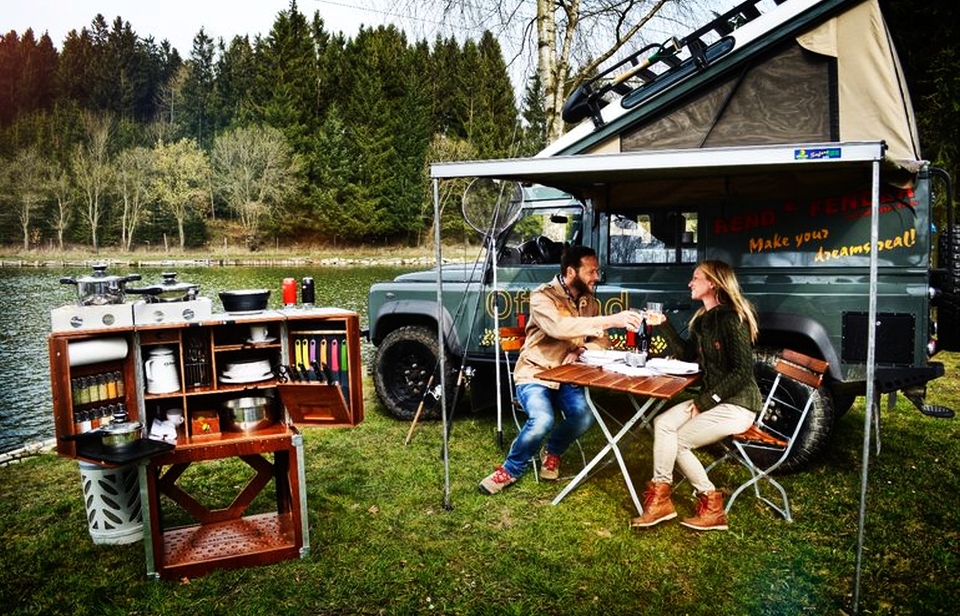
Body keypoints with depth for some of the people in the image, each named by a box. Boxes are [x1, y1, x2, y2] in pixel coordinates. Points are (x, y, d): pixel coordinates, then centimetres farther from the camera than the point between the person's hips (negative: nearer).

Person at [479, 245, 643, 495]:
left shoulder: (590, 301, 8)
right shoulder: (542, 296, -14)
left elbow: (602, 340, 8)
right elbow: (559, 327, -33)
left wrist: (580, 351, -15)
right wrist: (611, 320, -37)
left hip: (568, 376, 5)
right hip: (535, 374, -5)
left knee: (584, 418, -24)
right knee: (543, 420, -32)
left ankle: (552, 452, 10)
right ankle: (511, 469, -3)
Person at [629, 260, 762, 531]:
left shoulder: (732, 319, -19)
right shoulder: (704, 318, 10)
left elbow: (743, 372, -22)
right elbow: (688, 354, 20)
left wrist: (706, 400, -18)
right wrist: (663, 325, 13)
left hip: (736, 405, -9)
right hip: (712, 398, 9)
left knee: (678, 442, -8)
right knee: (663, 423, -7)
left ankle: (711, 504, 7)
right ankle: (660, 500, -9)